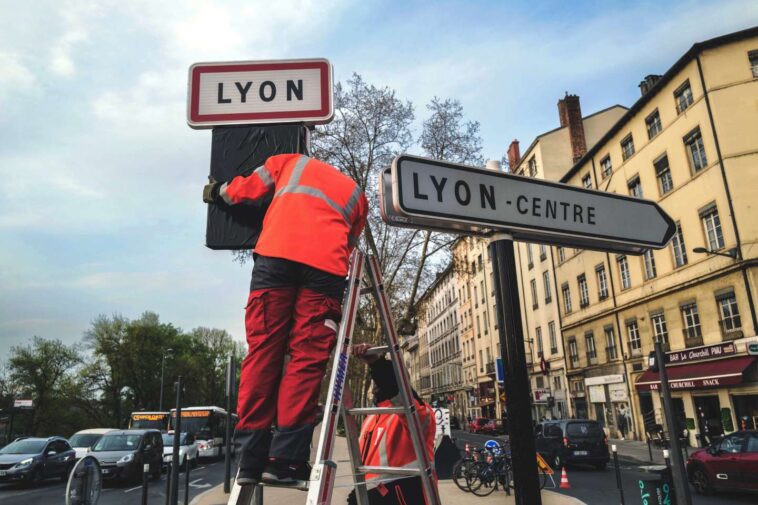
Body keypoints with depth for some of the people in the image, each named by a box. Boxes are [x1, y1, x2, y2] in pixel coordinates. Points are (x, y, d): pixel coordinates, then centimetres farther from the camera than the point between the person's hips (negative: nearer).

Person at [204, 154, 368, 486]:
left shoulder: (292, 162, 31)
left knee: (263, 351, 0)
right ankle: (285, 458, -10)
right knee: (308, 357, -2)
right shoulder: (357, 195, 33)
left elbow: (244, 189, 27)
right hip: (326, 265, 0)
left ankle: (250, 458, -2)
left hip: (275, 255, 0)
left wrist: (216, 192, 45)